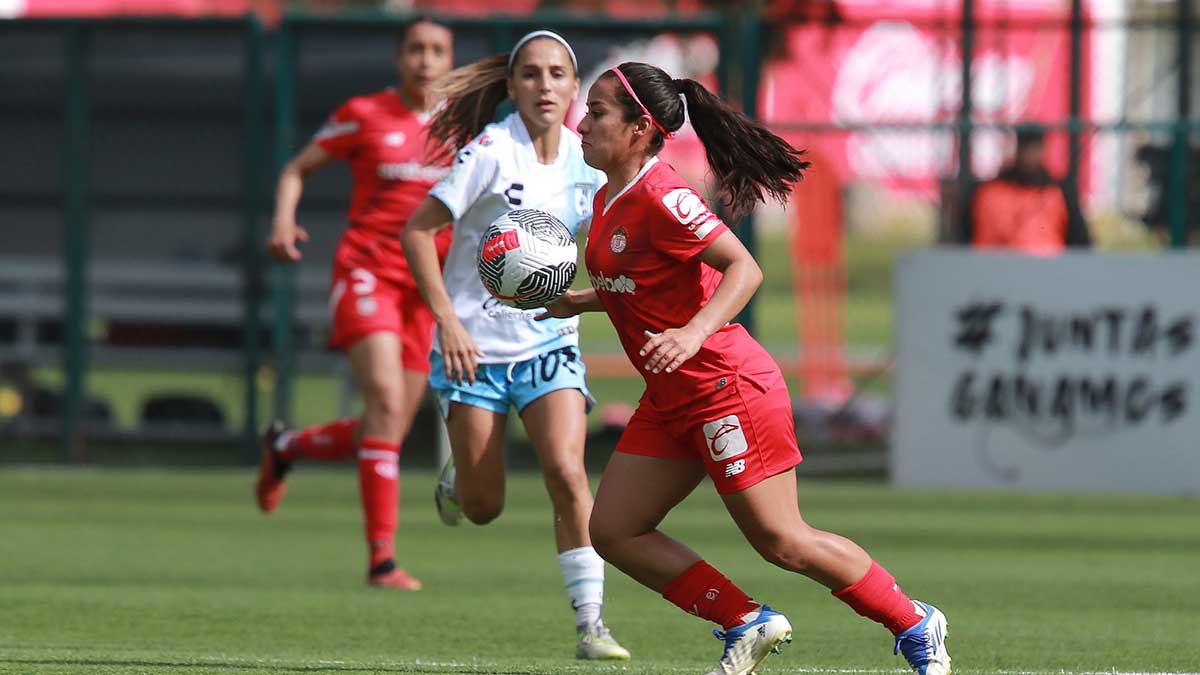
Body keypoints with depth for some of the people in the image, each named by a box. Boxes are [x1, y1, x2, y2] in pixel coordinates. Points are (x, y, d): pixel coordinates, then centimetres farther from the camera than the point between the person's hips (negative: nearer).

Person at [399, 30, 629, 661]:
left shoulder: (583, 160, 0)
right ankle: (456, 478, 40)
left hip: (548, 341, 3)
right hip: (475, 345, -3)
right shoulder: (493, 152, -14)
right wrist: (446, 320, -21)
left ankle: (590, 621, -14)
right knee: (484, 508, 3)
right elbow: (417, 231, -14)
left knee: (566, 474, -18)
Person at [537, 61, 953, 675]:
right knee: (613, 532, 3)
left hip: (726, 388, -10)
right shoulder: (609, 201, 10)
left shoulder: (659, 198, -19)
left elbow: (744, 269, -25)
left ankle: (916, 625, 12)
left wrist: (694, 334, -37)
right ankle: (747, 625, 12)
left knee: (782, 543, -5)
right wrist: (578, 302, 14)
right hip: (670, 401, 10)